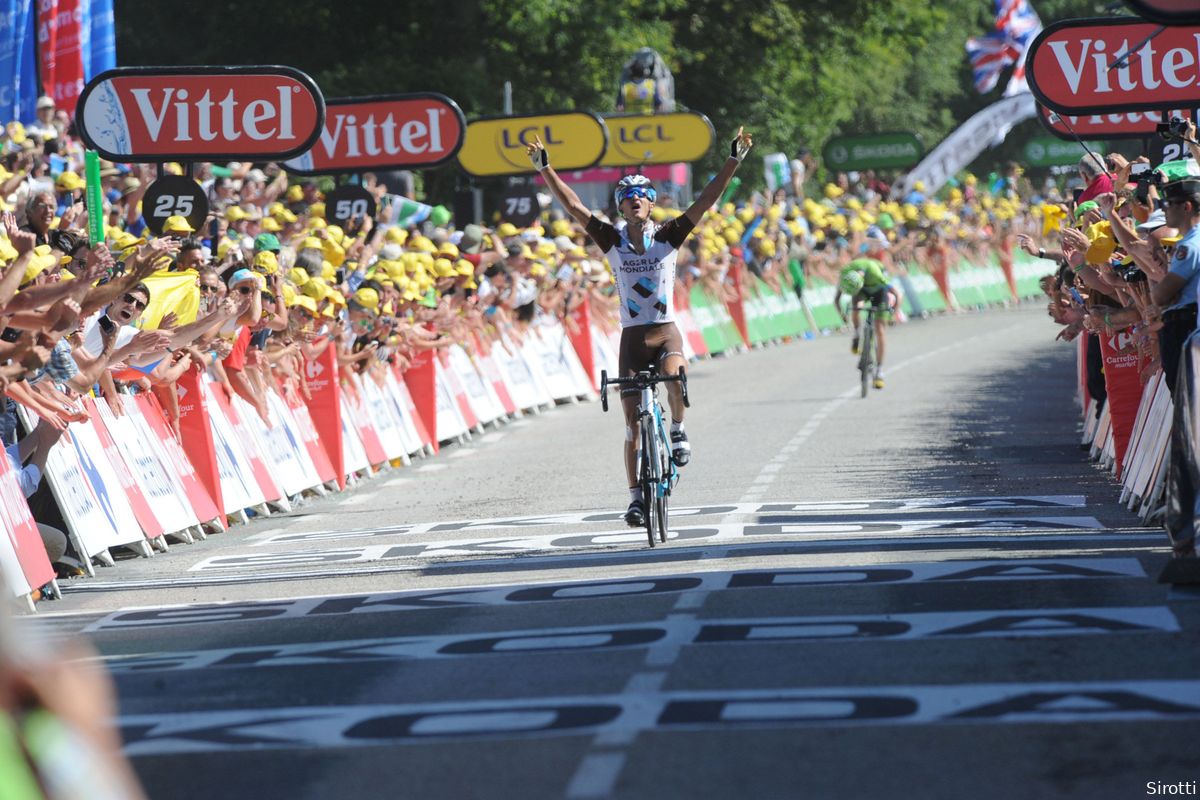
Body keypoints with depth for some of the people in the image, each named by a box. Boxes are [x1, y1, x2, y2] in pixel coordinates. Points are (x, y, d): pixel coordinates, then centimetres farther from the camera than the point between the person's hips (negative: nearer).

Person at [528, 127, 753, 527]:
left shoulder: (668, 236, -3)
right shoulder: (612, 240, -1)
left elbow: (707, 199, -9)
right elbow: (572, 204, -5)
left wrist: (734, 159, -17)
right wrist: (544, 168, -12)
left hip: (666, 332, -1)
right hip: (632, 337, 1)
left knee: (674, 378, -34)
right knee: (633, 424, 1)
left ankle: (678, 430, -6)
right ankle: (636, 497, 10)